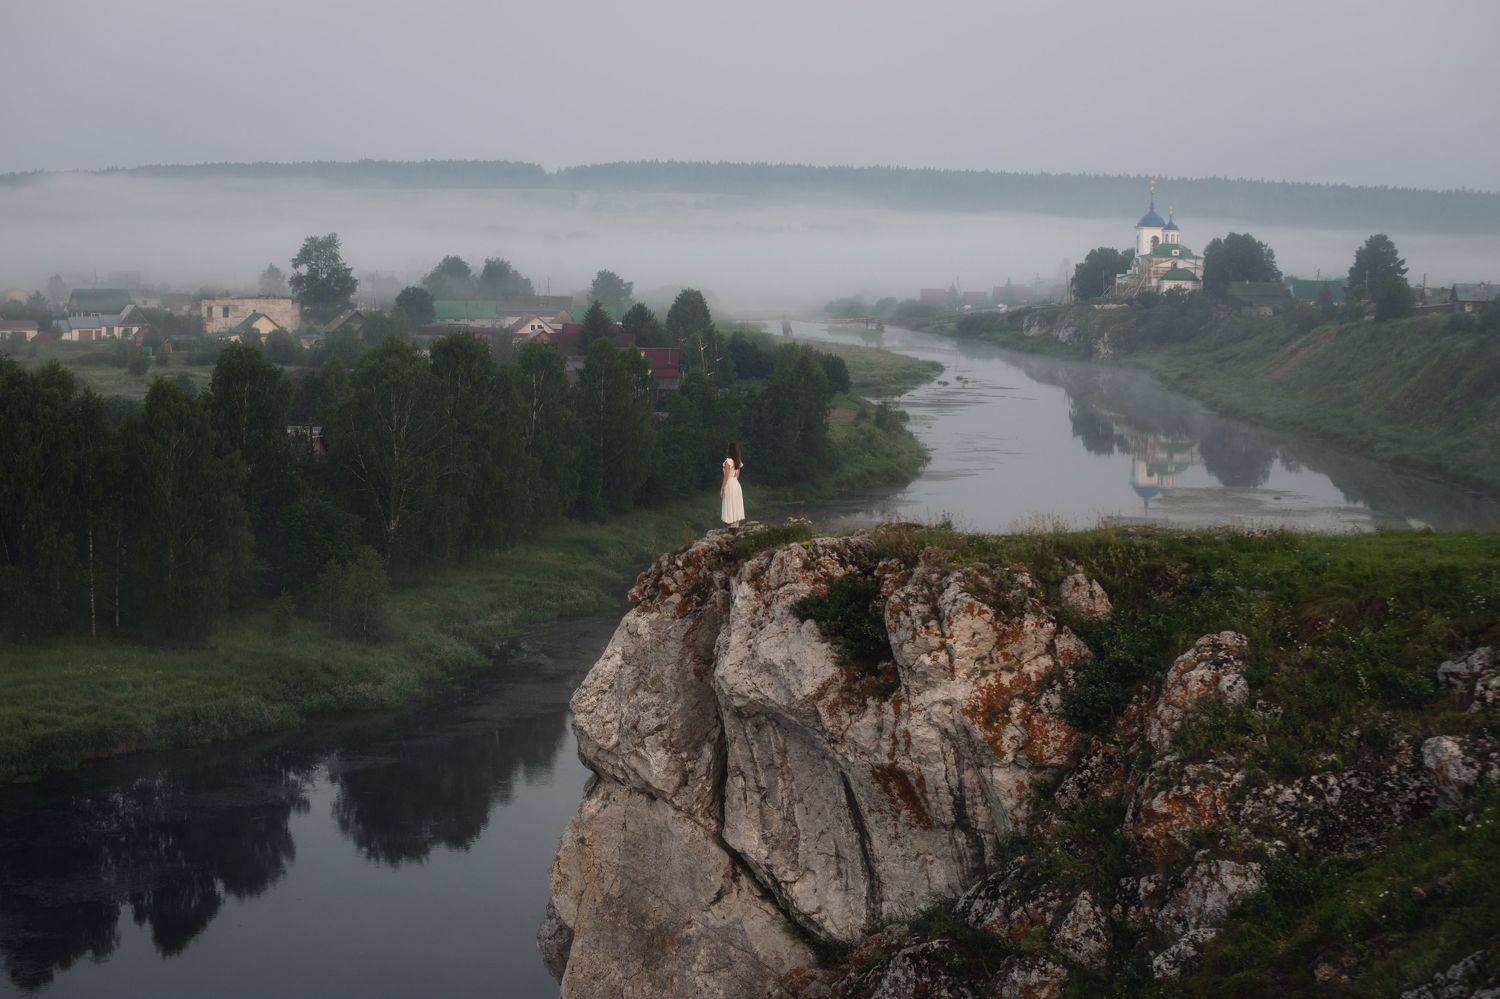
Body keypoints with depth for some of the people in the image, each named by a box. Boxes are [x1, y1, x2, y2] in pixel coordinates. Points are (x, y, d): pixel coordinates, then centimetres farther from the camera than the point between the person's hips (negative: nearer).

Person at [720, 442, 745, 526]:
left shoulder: (728, 461, -19)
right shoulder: (739, 461, 4)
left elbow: (726, 477, -17)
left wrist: (722, 489, -11)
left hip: (729, 485, -8)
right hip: (736, 484, 8)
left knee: (730, 507, -1)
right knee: (736, 506, 12)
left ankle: (733, 527, 1)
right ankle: (737, 526, 17)